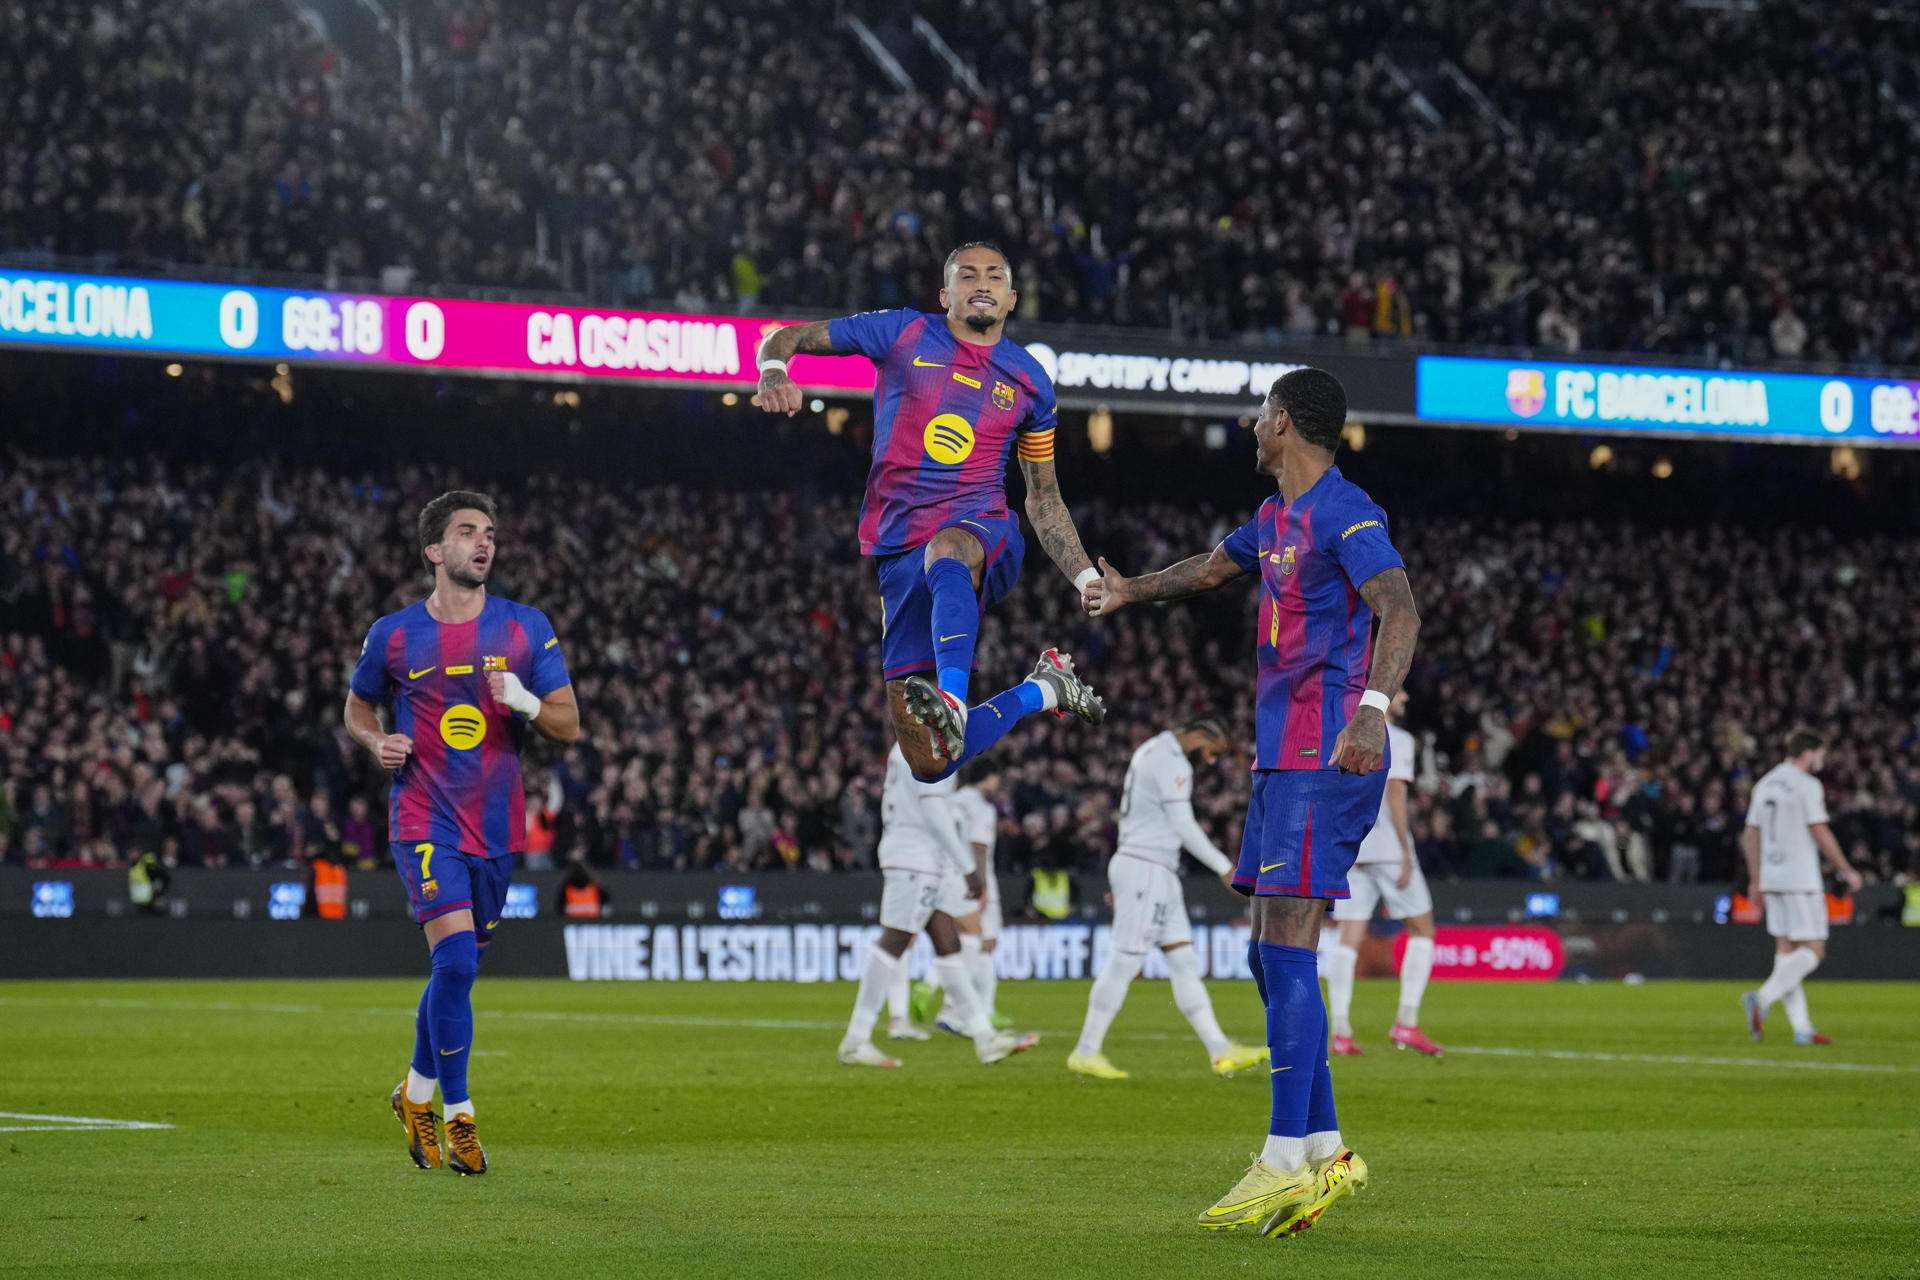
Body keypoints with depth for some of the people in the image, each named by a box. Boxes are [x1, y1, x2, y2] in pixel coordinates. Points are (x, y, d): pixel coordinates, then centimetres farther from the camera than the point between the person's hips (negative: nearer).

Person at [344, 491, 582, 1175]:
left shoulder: (527, 628, 1)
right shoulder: (394, 635, -1)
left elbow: (569, 725, 2)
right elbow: (357, 708, 15)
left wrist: (526, 702, -19)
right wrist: (379, 742, -7)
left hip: (497, 824, 3)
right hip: (426, 822, -3)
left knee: (458, 967, 13)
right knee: (456, 962, -17)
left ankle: (417, 1092, 35)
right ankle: (458, 1116, -7)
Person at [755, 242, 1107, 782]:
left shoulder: (1029, 381, 12)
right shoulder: (904, 334, 6)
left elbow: (1044, 499, 21)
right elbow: (788, 338, 8)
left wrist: (1090, 582, 11)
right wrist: (773, 372, -17)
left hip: (984, 536, -1)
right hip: (901, 551, 1)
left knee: (946, 552, -43)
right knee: (931, 764, -7)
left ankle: (953, 701, -58)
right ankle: (1041, 691, 17)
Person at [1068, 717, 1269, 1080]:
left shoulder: (1154, 751, 18)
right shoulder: (1173, 763, -13)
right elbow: (1183, 827, -17)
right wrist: (1224, 867, -11)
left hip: (1158, 873, 11)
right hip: (1146, 869, -11)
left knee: (1183, 961, 6)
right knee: (1125, 961, -7)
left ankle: (1220, 1050, 4)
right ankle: (1085, 1053, -3)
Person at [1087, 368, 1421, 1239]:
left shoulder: (1344, 514, -12)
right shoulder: (1277, 517, 19)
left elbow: (1399, 609, -27)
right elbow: (1215, 567, 40)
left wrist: (1375, 705, -42)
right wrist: (1131, 590, 56)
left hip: (1324, 758, -10)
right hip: (1282, 756, 10)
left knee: (1286, 947, -13)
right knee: (1271, 955, 9)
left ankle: (1286, 1159, -14)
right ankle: (1325, 1151, 12)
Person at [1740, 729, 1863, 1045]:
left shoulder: (1764, 785, 13)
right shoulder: (1807, 785, -9)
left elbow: (1750, 837, 14)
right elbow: (1821, 835, -12)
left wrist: (1756, 880, 19)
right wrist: (1847, 871, -2)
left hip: (1771, 878, 8)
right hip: (1801, 880, -8)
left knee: (1786, 949, 8)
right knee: (1812, 950, -5)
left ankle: (1802, 1028, 7)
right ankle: (1762, 998, -23)